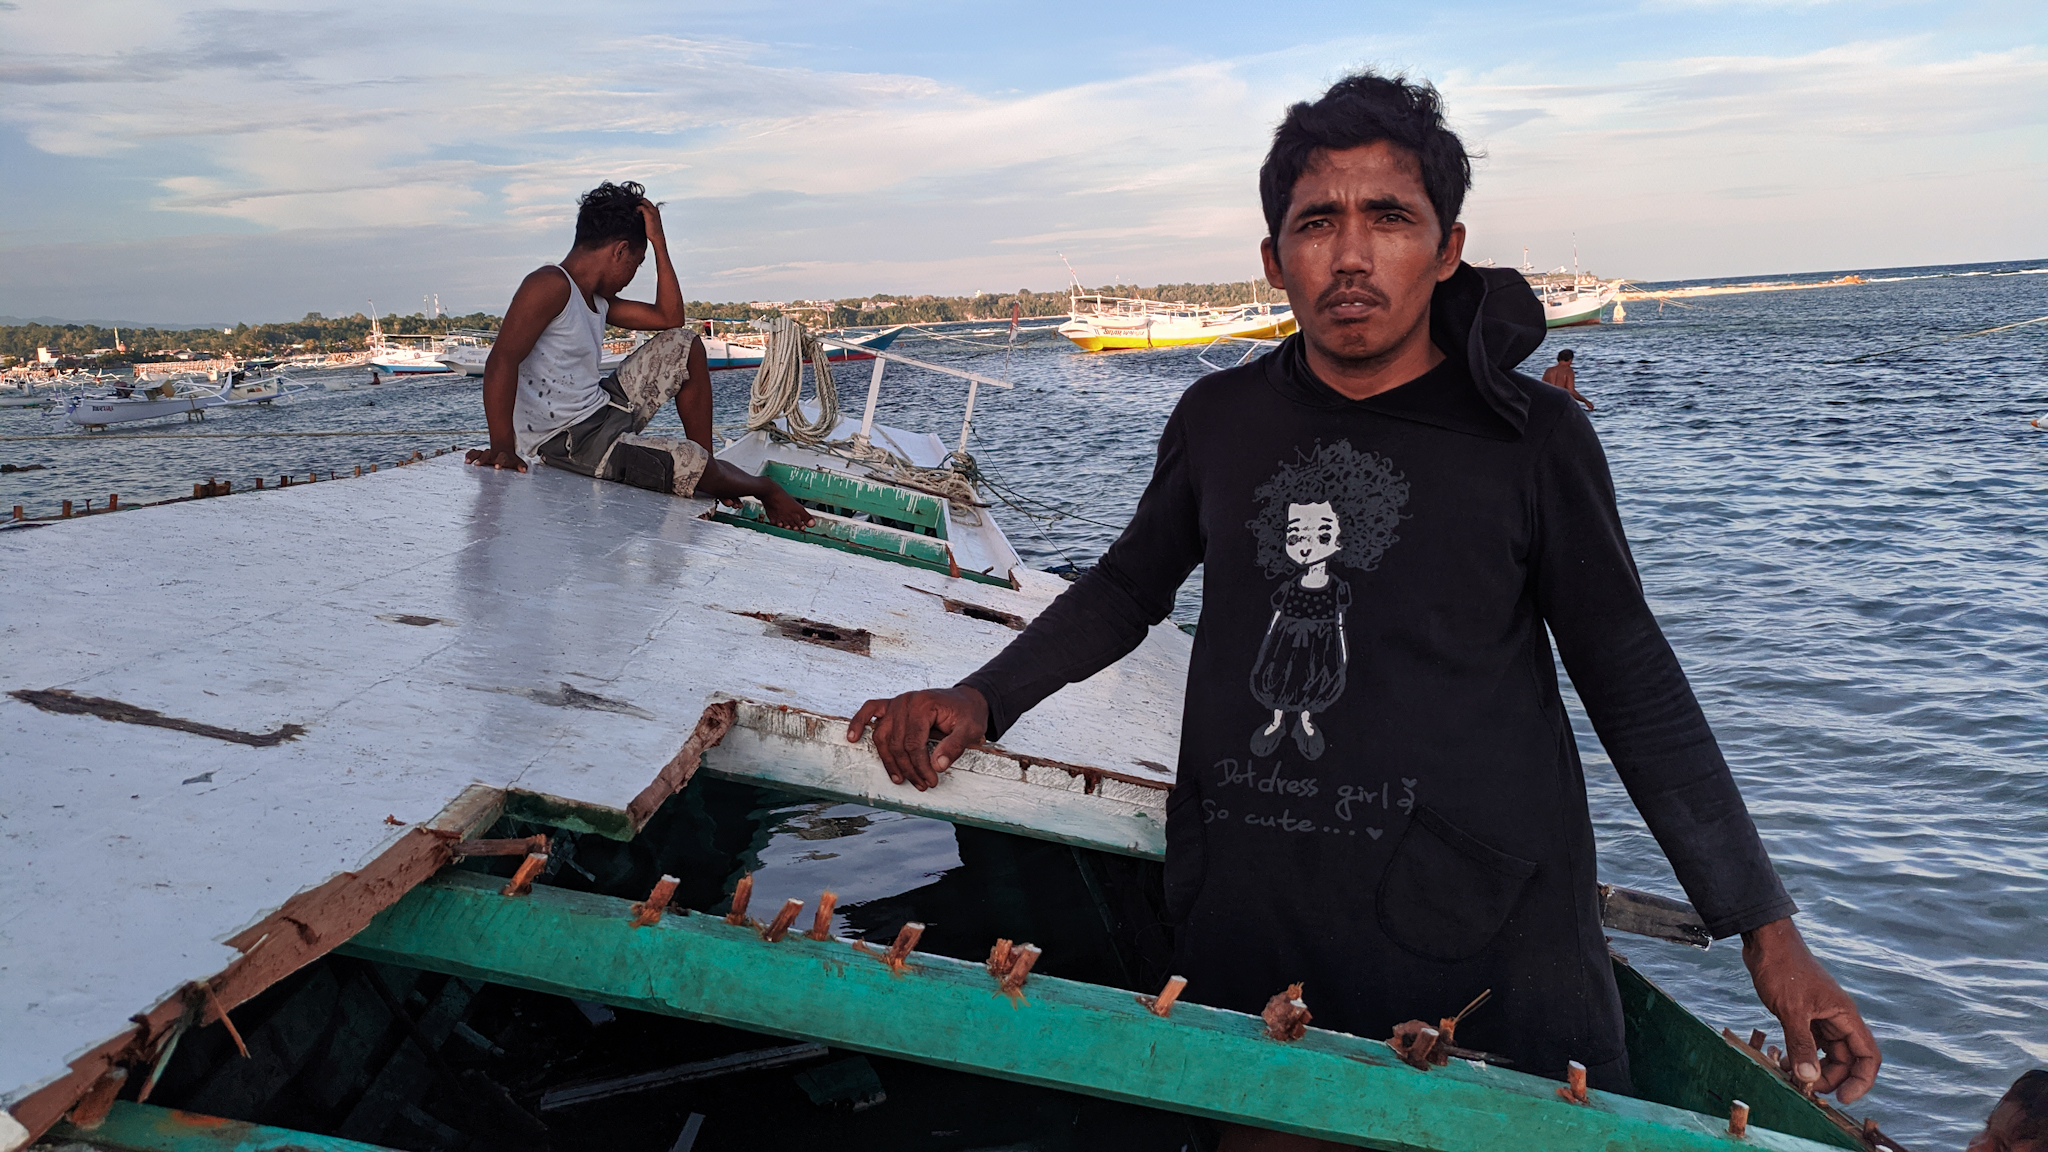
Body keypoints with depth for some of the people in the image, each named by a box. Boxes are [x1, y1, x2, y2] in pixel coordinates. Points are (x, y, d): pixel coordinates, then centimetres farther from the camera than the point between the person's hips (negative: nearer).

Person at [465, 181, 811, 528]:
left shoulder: (597, 299, 12)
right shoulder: (551, 284, -18)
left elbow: (669, 318, 17)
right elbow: (502, 360, -28)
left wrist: (659, 241, 9)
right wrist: (502, 446, -38)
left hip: (605, 412, 11)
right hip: (568, 443, -11)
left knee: (684, 344, 13)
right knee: (687, 461, -22)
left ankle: (707, 472, 11)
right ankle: (764, 489, 12)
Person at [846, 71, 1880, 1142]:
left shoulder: (1530, 437, -3)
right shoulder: (1220, 420, 4)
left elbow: (1634, 686, 3)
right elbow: (1125, 589, 19)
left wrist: (1766, 929, 3)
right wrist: (980, 698, 6)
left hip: (1488, 948, -2)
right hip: (1246, 937, 2)